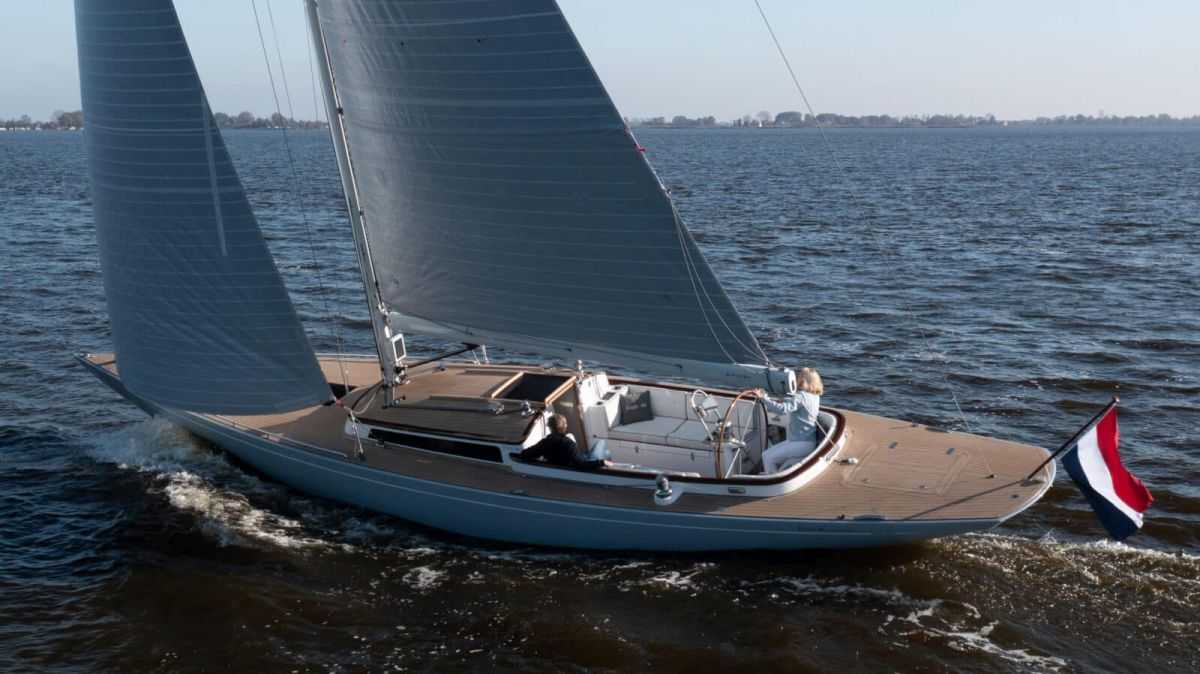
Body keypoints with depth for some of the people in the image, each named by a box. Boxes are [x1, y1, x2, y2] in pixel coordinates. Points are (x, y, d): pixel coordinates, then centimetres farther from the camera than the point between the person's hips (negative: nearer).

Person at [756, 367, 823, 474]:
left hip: (802, 444, -11)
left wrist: (764, 398, -34)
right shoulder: (814, 396, 10)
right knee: (766, 454, 15)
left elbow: (783, 409, -34)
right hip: (801, 441, 11)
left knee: (768, 457, -13)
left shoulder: (801, 396, -20)